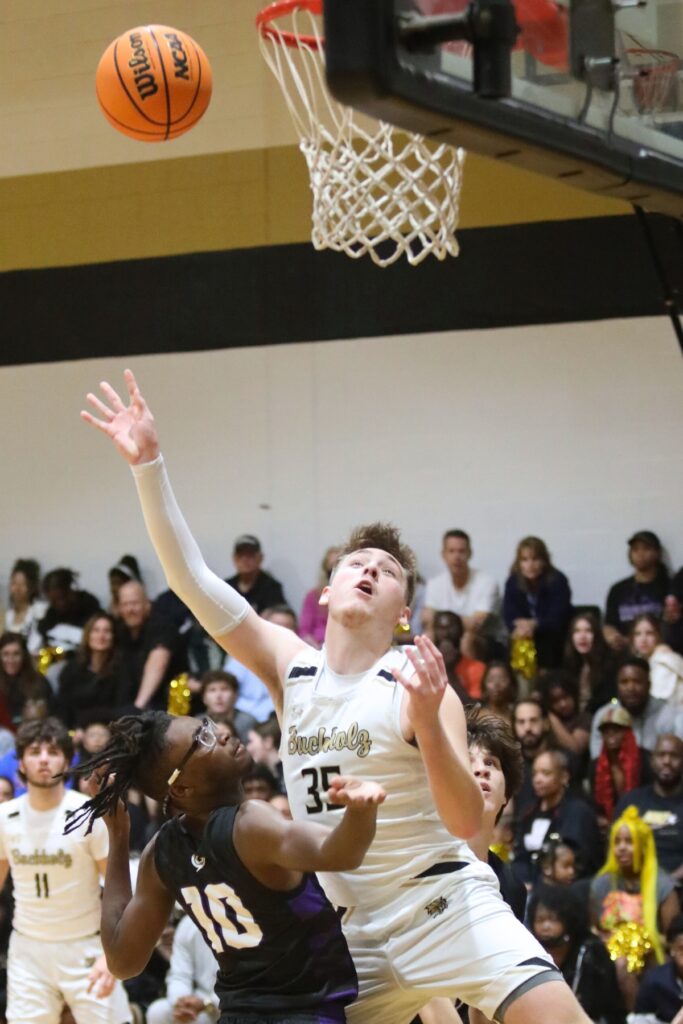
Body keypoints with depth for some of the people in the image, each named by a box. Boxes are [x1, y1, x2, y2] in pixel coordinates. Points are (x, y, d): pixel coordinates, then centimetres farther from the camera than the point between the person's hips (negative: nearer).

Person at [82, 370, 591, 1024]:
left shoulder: (416, 683, -8)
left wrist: (428, 722, -32)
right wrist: (147, 463, -8)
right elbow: (191, 578, 0)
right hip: (353, 930, 4)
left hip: (443, 904, -4)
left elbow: (467, 821, -17)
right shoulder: (291, 666, 4)